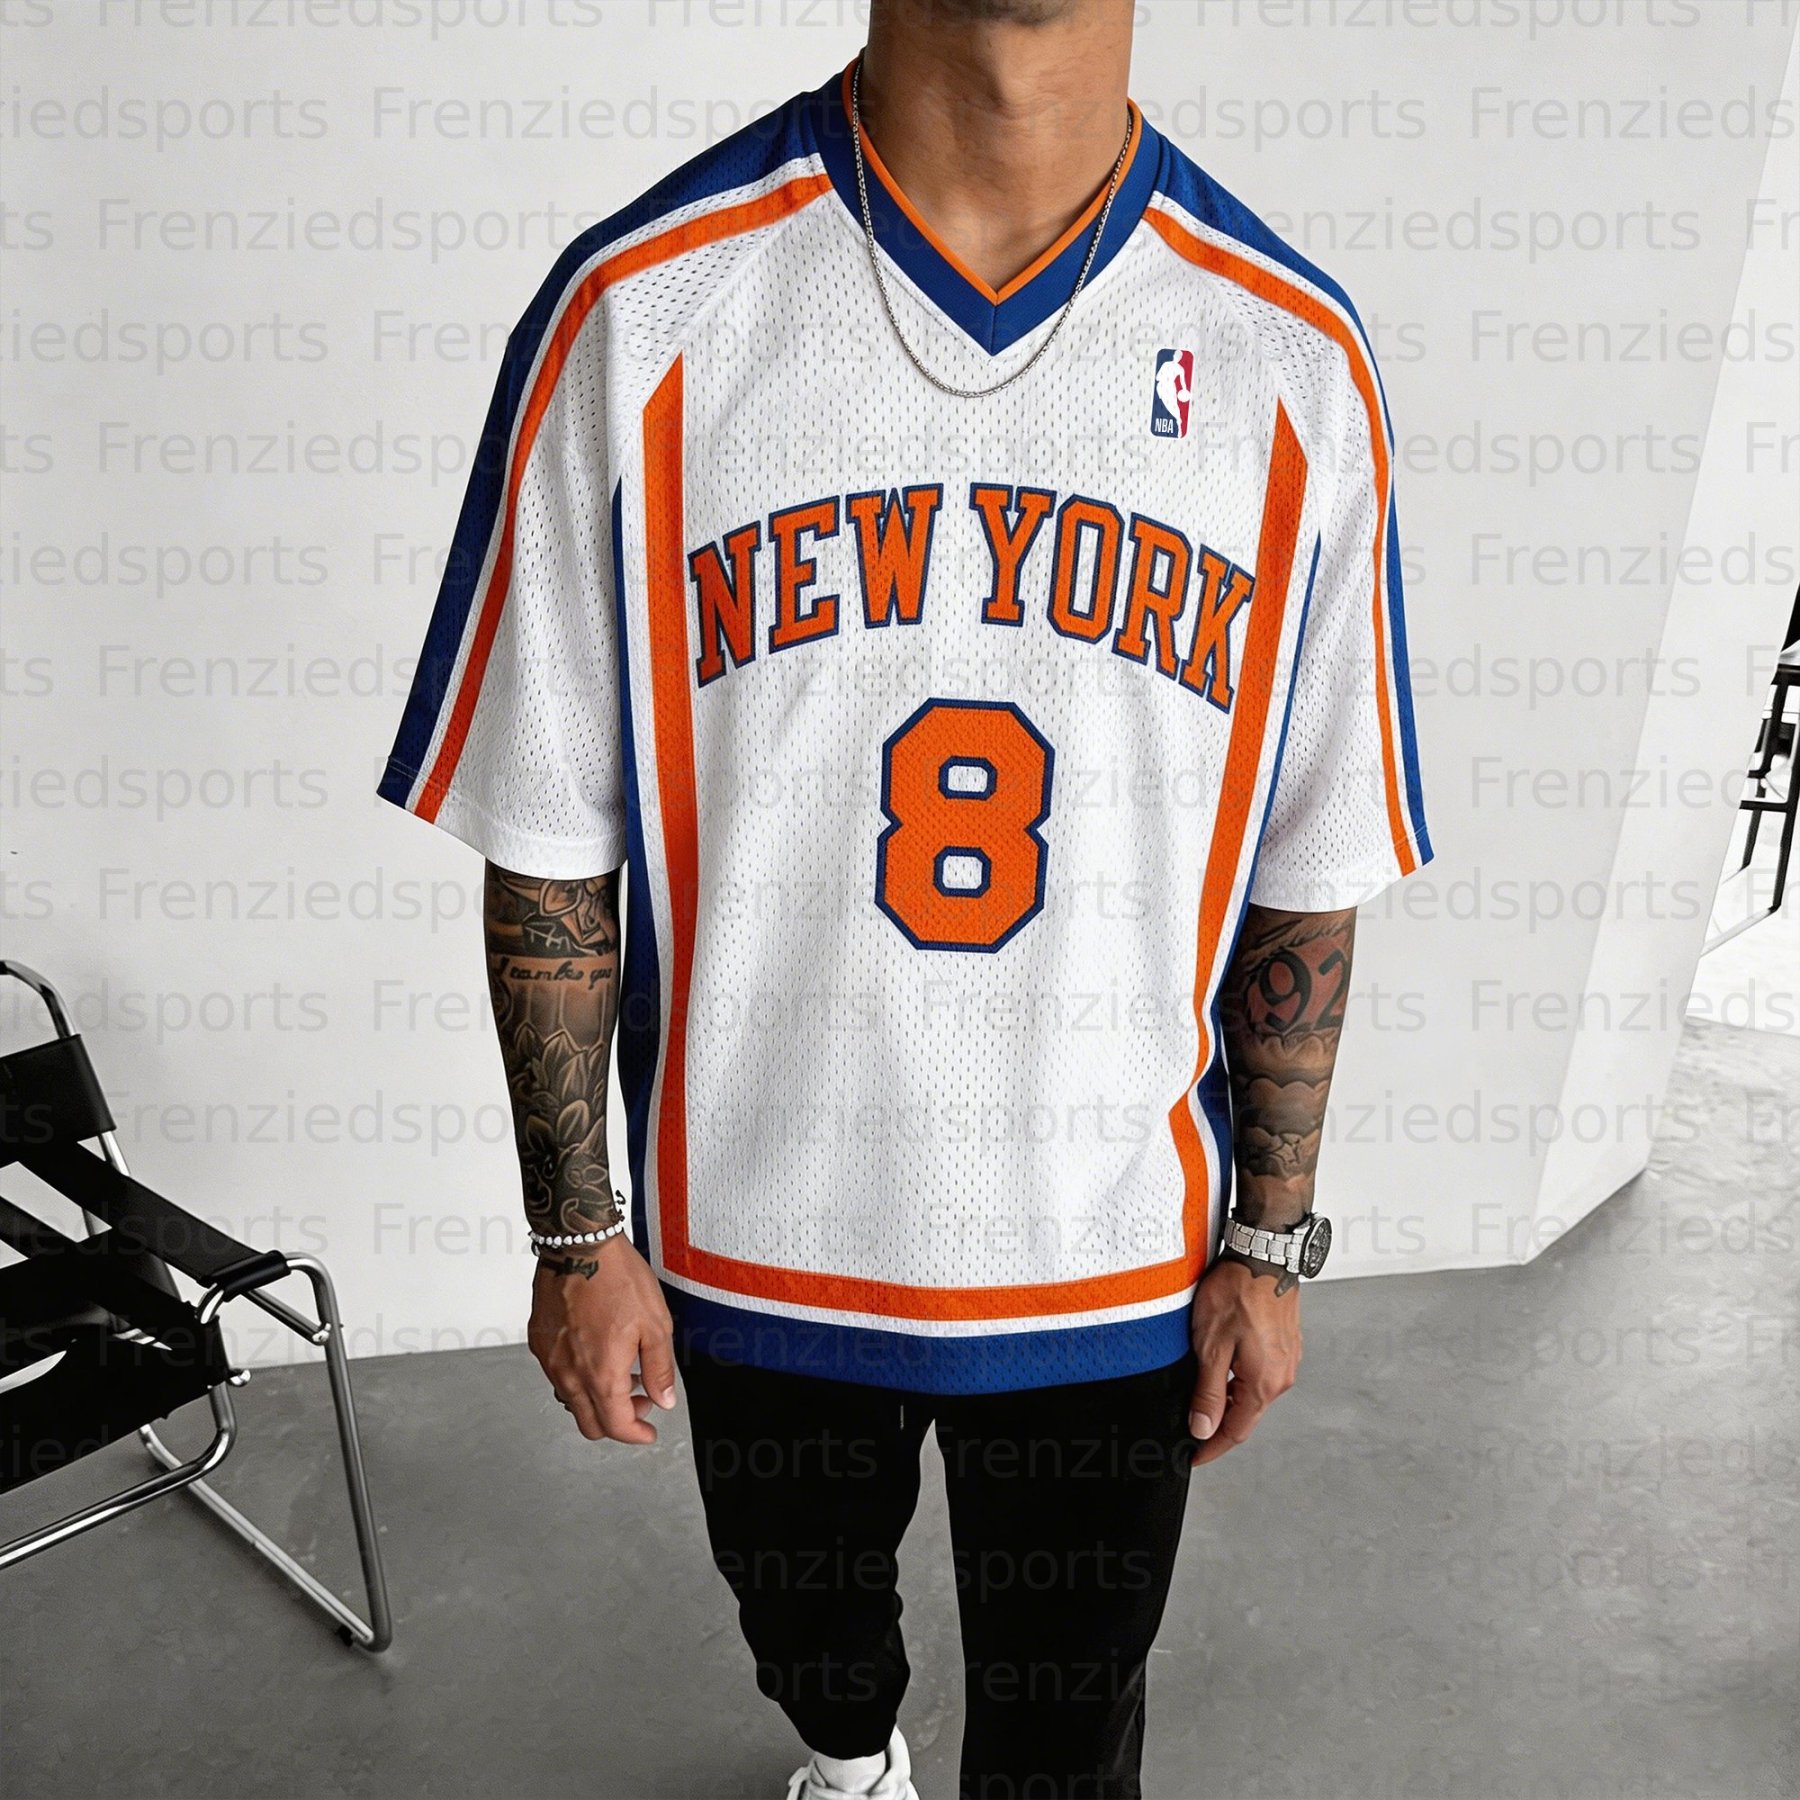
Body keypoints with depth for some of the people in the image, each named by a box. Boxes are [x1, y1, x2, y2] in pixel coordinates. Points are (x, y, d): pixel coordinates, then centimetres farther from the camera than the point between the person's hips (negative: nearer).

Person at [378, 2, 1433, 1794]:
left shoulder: (1297, 362, -10)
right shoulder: (638, 311, -14)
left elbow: (1305, 876, -2)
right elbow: (550, 849, -8)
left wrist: (1268, 1241, 3)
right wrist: (580, 1235, -2)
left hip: (1123, 1255, 1)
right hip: (757, 1233, 1)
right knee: (801, 1620, 31)